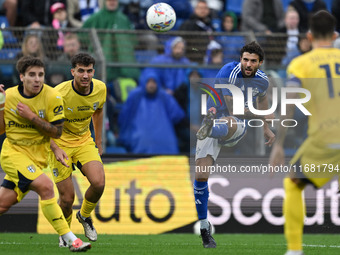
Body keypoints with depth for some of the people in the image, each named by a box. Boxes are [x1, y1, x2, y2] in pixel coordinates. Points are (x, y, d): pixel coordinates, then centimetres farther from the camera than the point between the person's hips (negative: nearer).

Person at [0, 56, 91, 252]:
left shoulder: (52, 97, -9)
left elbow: (57, 132, -11)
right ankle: (70, 240, -24)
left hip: (37, 156, 2)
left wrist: (31, 117, -19)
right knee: (45, 185, -25)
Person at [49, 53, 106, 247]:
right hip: (60, 143, -4)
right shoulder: (59, 93, -25)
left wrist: (99, 141, 16)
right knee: (67, 198, -7)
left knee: (98, 183, -20)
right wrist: (55, 149, -27)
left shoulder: (100, 89, -10)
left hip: (84, 140, 4)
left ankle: (85, 215, 13)